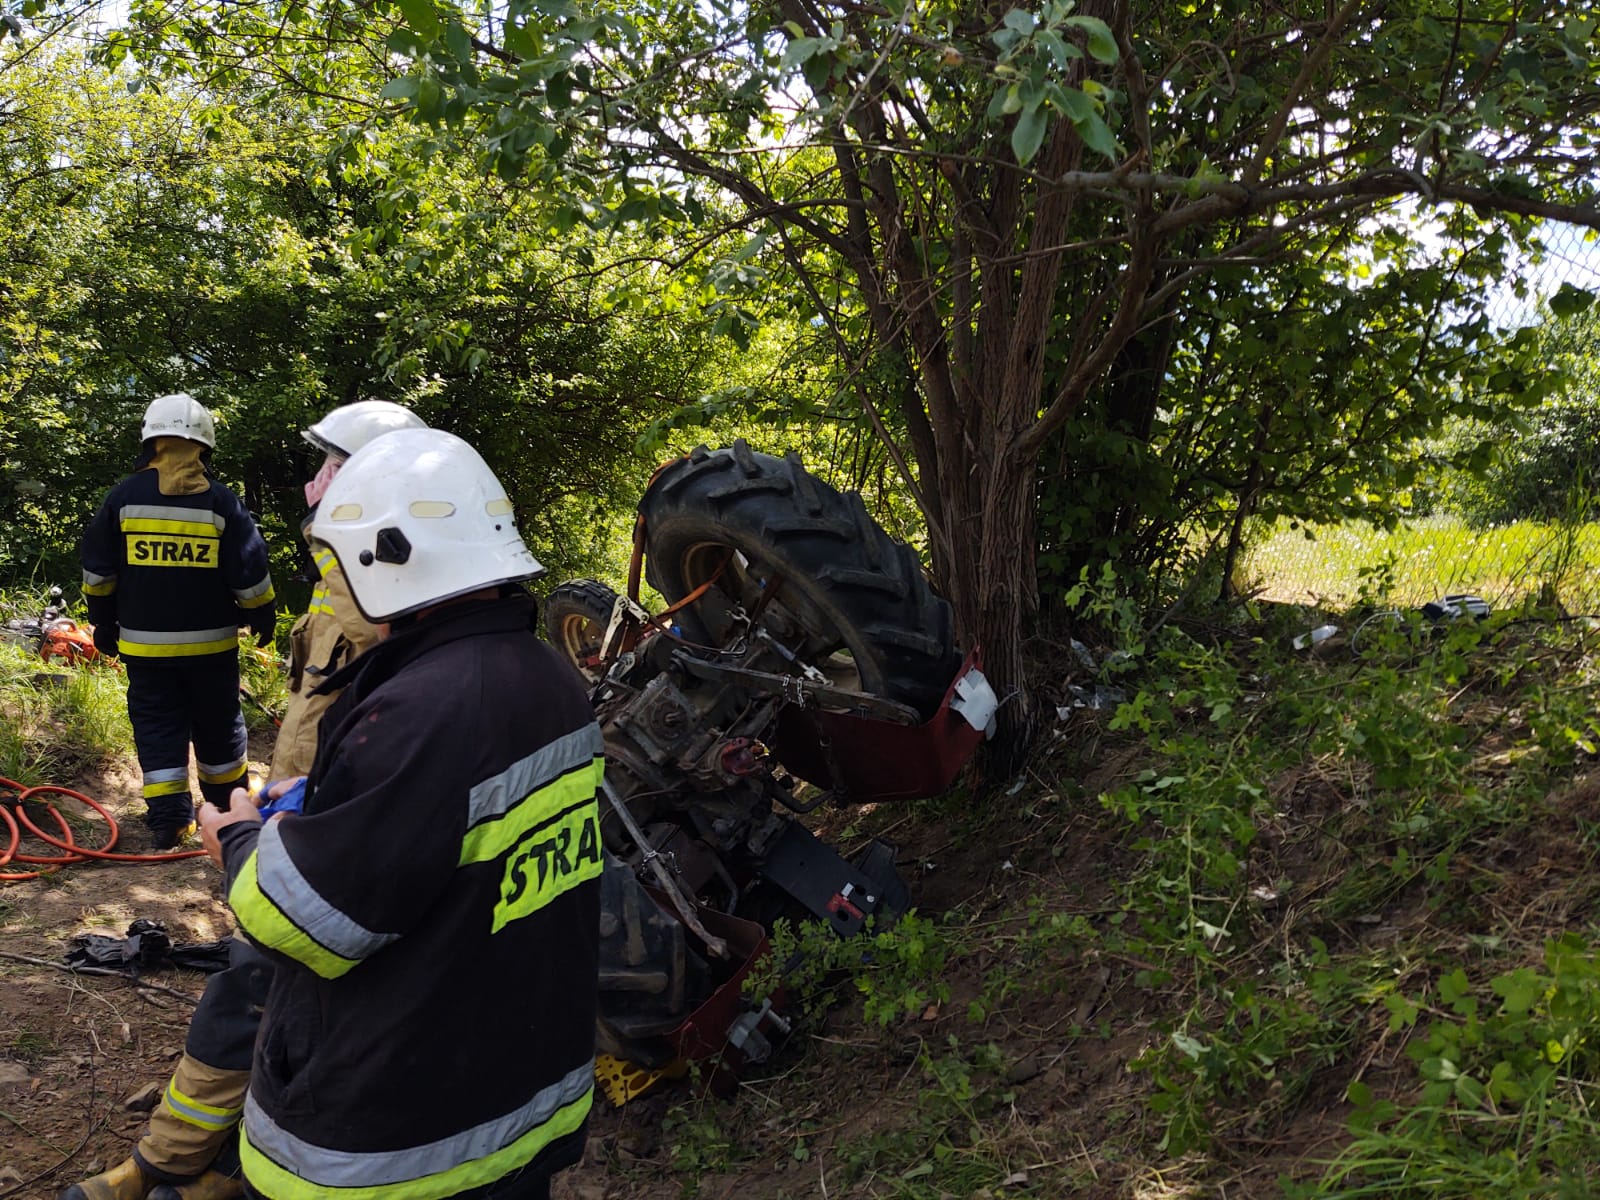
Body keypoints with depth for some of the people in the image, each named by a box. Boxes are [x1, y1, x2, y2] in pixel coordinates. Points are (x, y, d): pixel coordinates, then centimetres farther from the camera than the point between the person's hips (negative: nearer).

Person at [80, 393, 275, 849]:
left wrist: (104, 624, 15)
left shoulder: (123, 497, -2)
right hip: (210, 642, 0)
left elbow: (98, 572, 4)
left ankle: (167, 818, 1)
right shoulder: (222, 502, -6)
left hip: (144, 642, 0)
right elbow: (250, 574, -4)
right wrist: (262, 617, 11)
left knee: (157, 727, 7)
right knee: (218, 725, 14)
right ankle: (228, 806, 29)